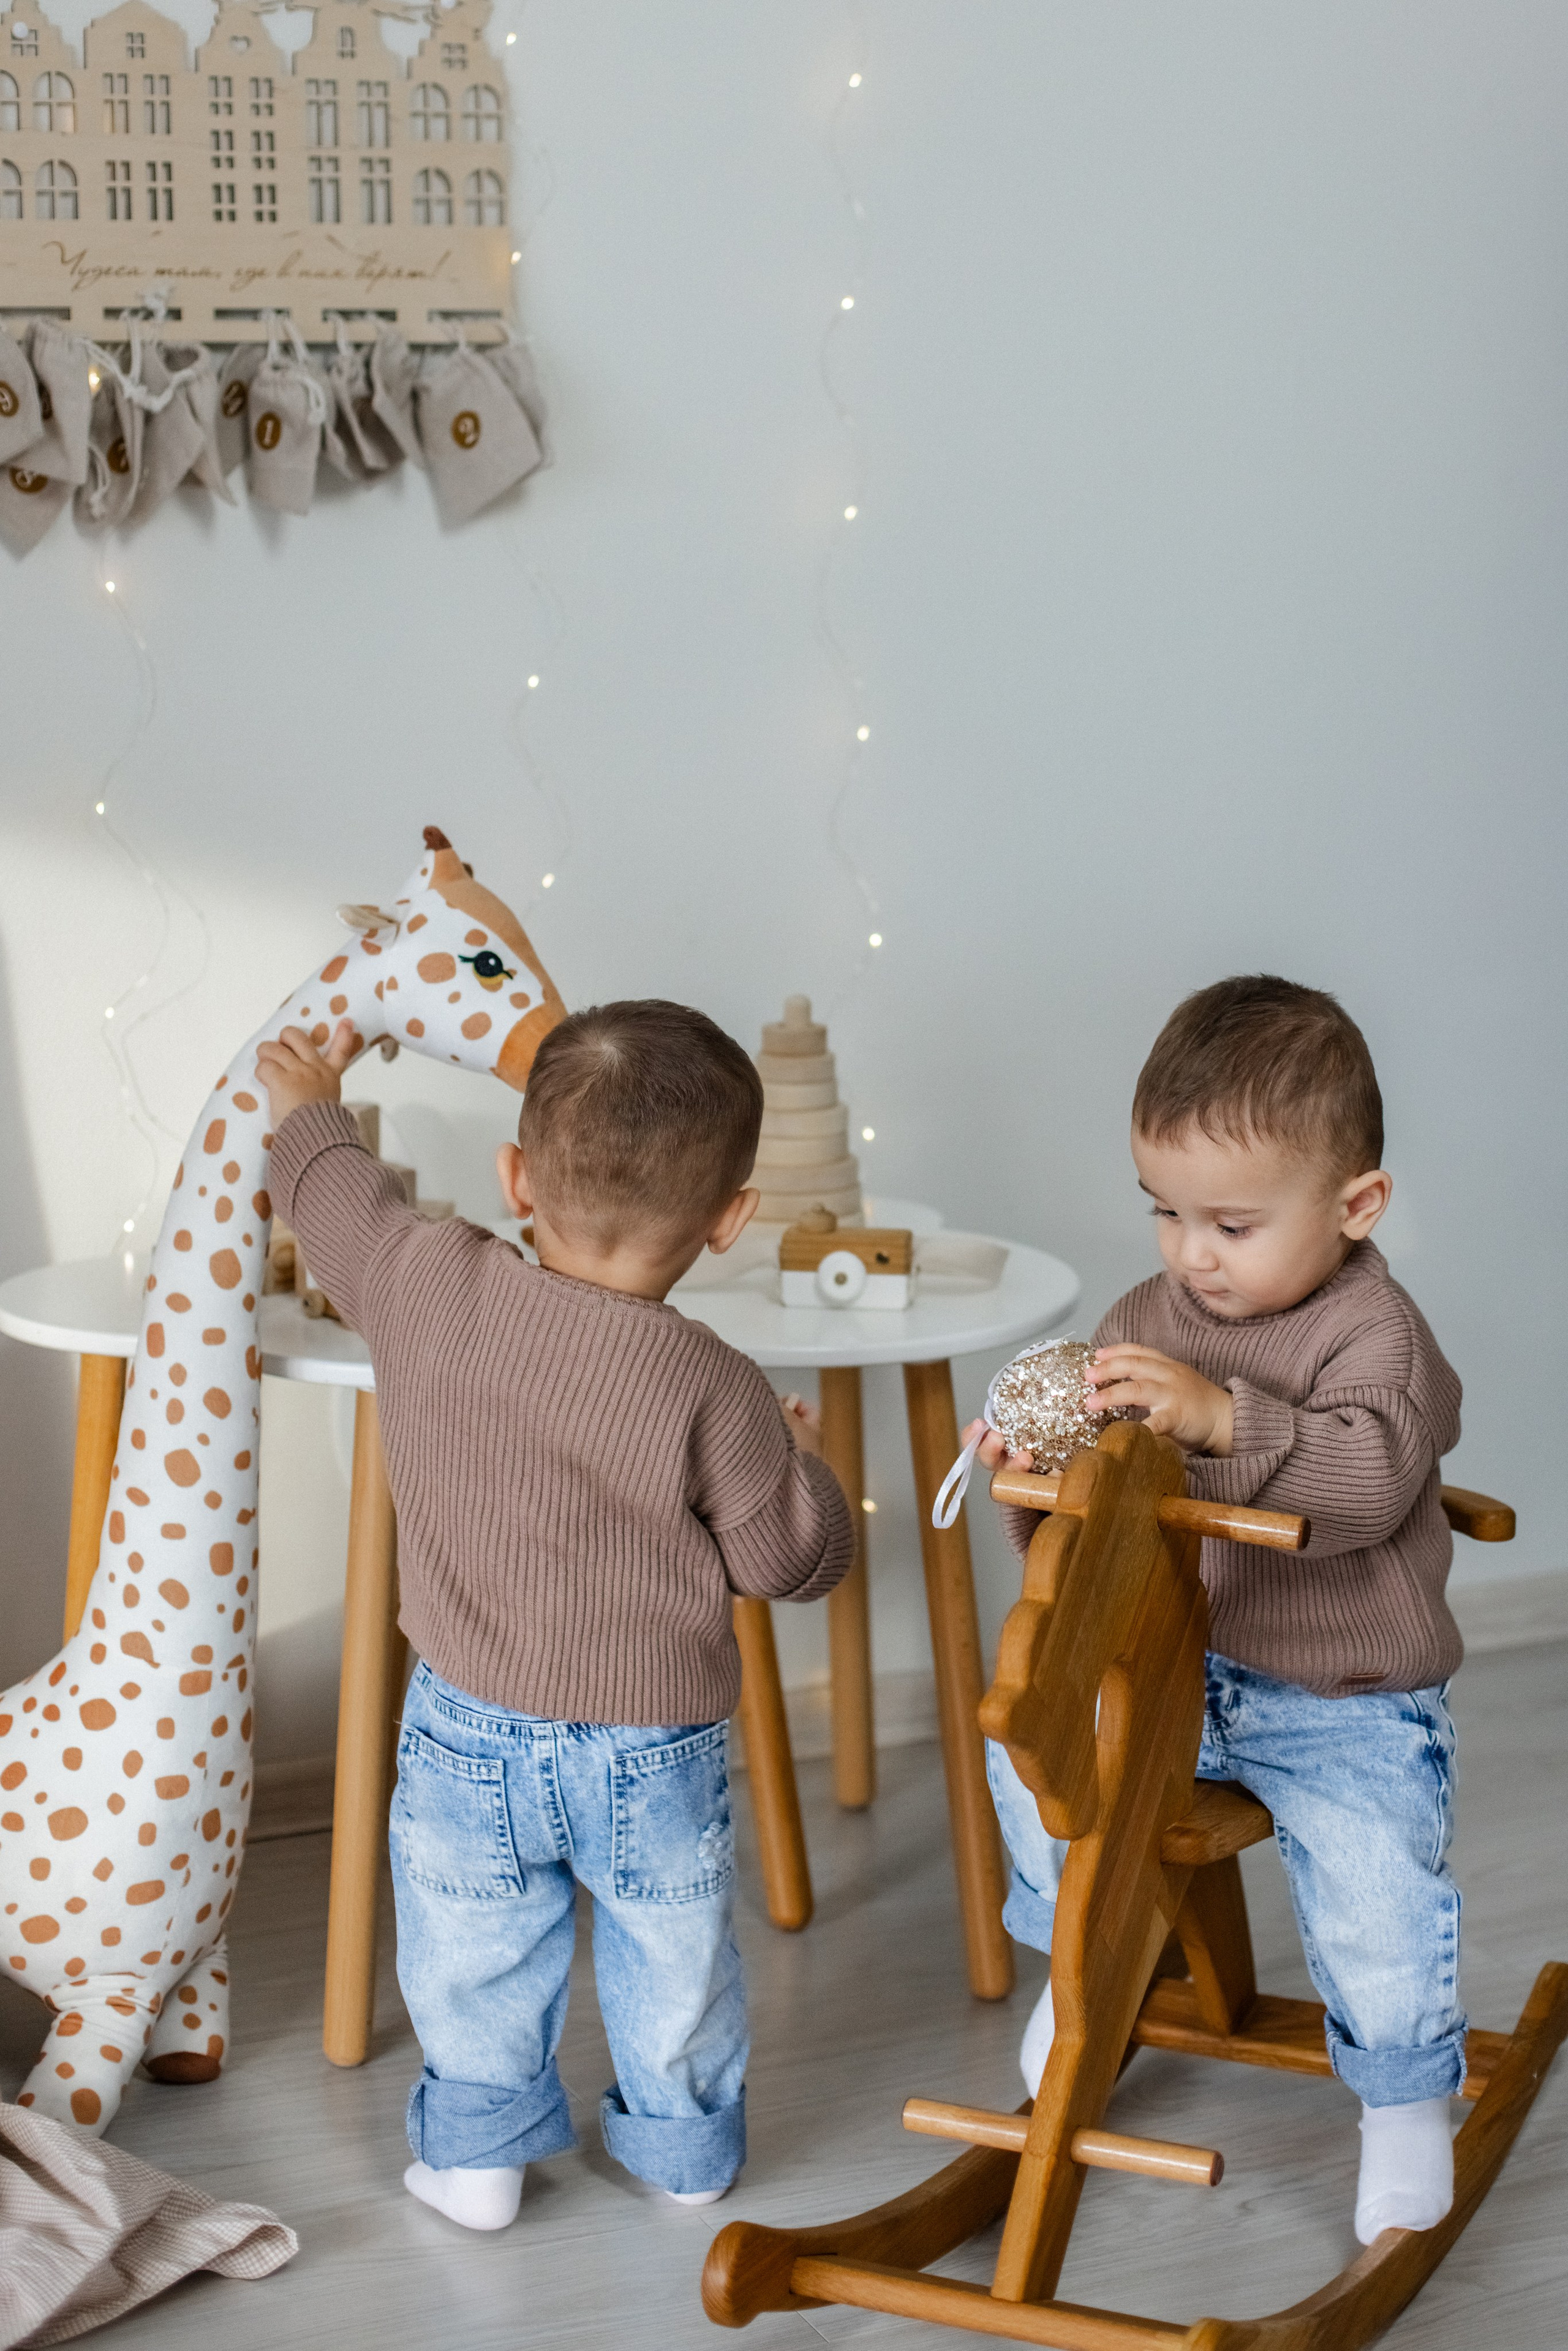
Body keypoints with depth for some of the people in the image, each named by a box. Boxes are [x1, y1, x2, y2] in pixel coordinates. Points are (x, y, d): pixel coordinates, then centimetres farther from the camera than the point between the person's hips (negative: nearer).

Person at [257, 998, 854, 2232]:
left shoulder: (430, 1289, -18)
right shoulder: (714, 1393, -25)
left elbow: (333, 1197, 3)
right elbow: (796, 1560, -14)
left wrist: (311, 1102, 24)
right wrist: (803, 1460, 7)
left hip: (470, 1728, 1)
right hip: (655, 1750, -1)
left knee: (473, 1951, 24)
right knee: (674, 1955, 24)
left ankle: (477, 2146, 39)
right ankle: (686, 2140, 43)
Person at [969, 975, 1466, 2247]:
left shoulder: (1374, 1332, -15)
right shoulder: (1149, 1321, 1)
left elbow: (1370, 1480, -34)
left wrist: (1223, 1419, -44)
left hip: (1349, 1702, -5)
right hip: (1178, 1665, 5)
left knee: (1378, 1895, -22)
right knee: (1028, 1745, -10)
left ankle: (1406, 2105, 7)